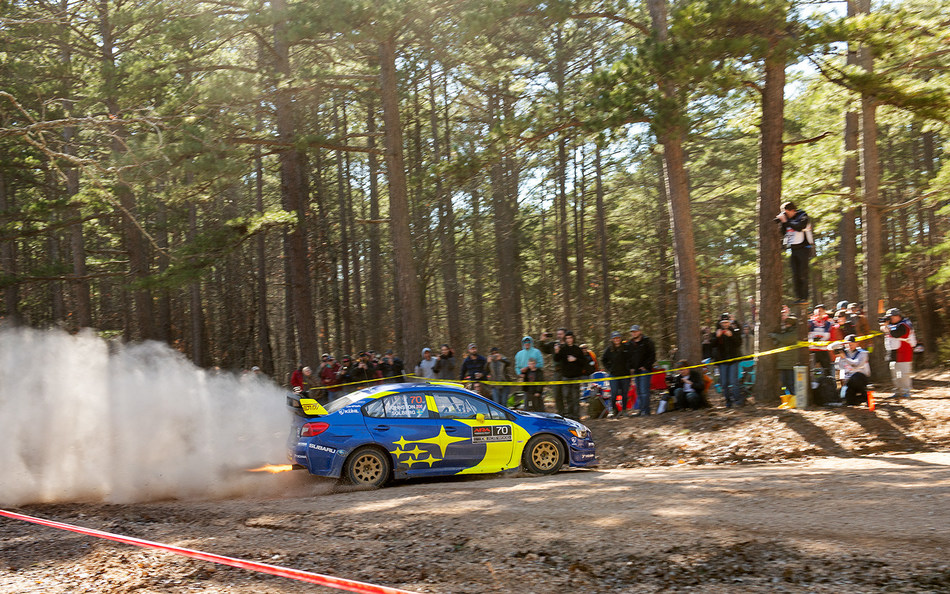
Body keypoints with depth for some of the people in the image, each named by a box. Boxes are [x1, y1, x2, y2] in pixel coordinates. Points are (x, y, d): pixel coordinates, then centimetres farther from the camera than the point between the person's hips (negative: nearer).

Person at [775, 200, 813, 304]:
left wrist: (786, 221, -18)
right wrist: (780, 222, -1)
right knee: (795, 275, 1)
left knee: (803, 274, -9)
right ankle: (798, 297, 3)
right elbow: (782, 233, 11)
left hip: (803, 248, -6)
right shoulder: (787, 219, 12)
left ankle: (804, 298, -8)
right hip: (793, 250, 6)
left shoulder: (802, 216, -4)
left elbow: (799, 227, -23)